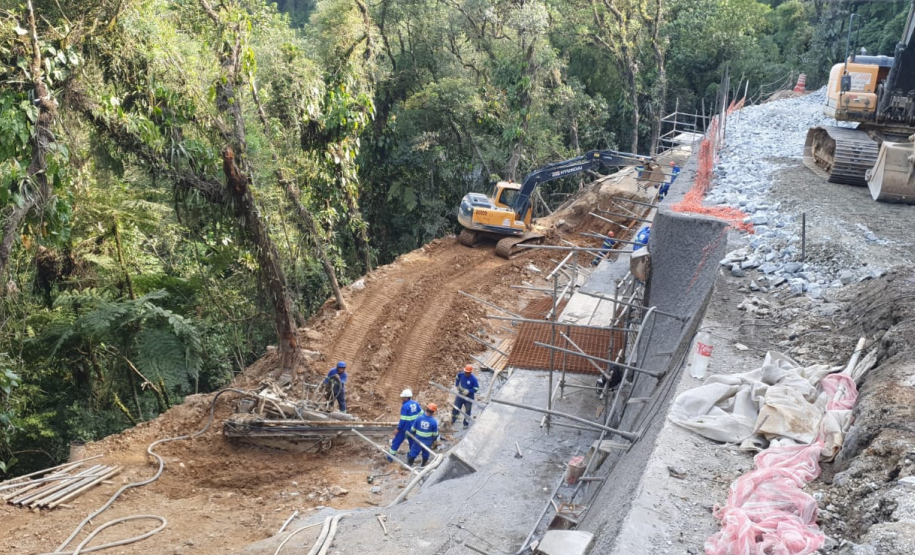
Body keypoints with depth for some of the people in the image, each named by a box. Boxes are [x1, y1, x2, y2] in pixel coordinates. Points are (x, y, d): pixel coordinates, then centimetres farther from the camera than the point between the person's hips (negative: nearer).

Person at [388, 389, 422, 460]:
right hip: (413, 428, 6)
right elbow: (421, 414, 7)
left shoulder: (405, 406, -22)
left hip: (405, 427, -6)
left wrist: (398, 428, -14)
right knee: (412, 441, 20)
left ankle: (390, 457, 16)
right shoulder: (415, 403, -1)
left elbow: (403, 419, -21)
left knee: (396, 441, 9)